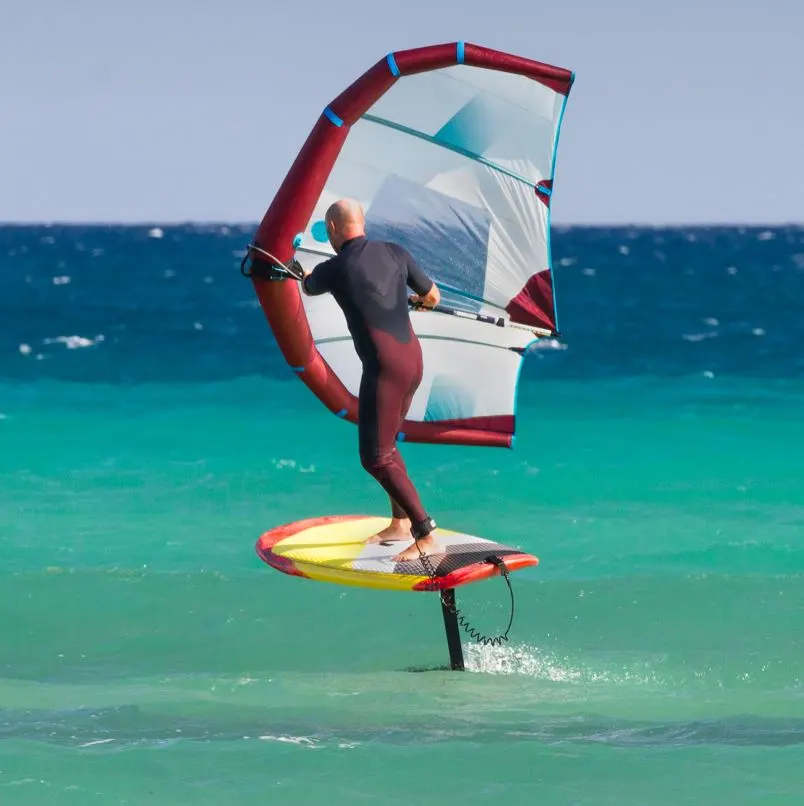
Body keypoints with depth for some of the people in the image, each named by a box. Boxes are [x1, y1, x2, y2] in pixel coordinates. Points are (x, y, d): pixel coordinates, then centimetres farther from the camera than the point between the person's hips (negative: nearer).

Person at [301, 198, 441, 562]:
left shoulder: (334, 269, -8)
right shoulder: (395, 253, 4)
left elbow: (308, 287, 19)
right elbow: (433, 297, 17)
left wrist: (303, 274, 45)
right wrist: (417, 298, 43)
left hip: (384, 367, -7)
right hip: (412, 359, 7)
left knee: (376, 457, -7)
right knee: (385, 444, 24)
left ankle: (426, 536, -15)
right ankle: (400, 523, 31)